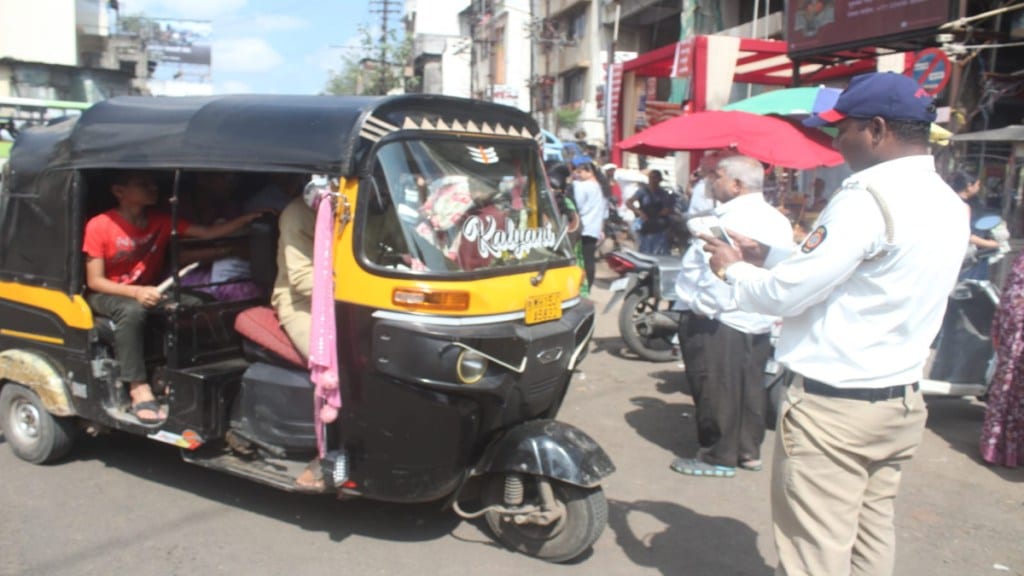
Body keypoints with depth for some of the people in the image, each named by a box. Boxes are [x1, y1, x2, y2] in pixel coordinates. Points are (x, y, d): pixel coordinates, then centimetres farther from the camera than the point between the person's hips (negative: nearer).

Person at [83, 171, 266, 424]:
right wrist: (136, 292, -31)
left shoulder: (162, 220, -3)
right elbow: (95, 281, -14)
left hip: (147, 291, 4)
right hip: (106, 295, -4)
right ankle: (139, 389, -35)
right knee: (132, 310, -38)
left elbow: (207, 233, -9)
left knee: (193, 305, -22)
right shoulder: (99, 226, -14)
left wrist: (248, 218, -22)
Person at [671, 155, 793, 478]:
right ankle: (749, 451, 27)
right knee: (750, 388, 17)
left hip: (720, 322, -9)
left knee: (716, 391, 2)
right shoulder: (778, 221, 11)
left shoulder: (731, 220, -19)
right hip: (760, 322, 10)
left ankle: (719, 457, 11)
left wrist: (702, 306, -15)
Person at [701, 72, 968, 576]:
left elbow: (787, 294, -18)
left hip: (832, 406, -9)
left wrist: (734, 269, 1)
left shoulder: (869, 197, -19)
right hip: (901, 401, 9)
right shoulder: (949, 206, 9)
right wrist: (767, 257, 15)